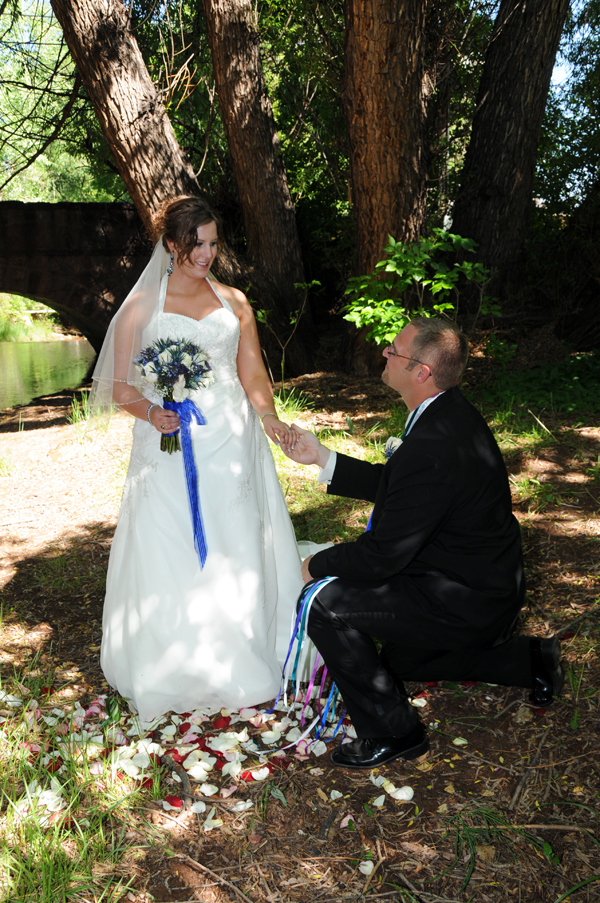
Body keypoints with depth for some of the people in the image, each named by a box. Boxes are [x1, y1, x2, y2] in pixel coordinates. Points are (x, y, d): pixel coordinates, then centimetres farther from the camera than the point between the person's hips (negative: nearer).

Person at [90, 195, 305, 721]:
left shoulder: (234, 302, 10)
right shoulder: (142, 306, 3)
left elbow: (253, 374, 9)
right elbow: (120, 386, 1)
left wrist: (269, 416, -10)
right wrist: (150, 412, -20)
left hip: (231, 444, 2)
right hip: (170, 448, -2)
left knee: (237, 554, 4)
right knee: (171, 557, -1)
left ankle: (244, 669, 20)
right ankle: (175, 677, 16)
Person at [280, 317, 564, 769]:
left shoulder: (433, 447, -33)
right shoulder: (450, 412, -2)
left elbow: (382, 554, -26)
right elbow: (391, 484, 10)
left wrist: (318, 565, -9)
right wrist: (322, 457, 4)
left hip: (465, 603, -10)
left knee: (326, 604, -16)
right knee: (400, 663, 30)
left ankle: (391, 732, 0)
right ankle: (527, 660, 30)